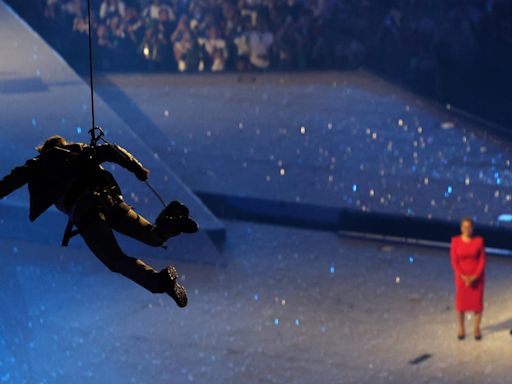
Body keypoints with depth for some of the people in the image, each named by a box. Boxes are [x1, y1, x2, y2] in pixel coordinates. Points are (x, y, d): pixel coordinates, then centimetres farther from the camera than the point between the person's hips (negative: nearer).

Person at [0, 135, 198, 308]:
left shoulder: (41, 164, 24)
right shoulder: (80, 151, 32)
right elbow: (111, 150, 20)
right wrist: (137, 168, 22)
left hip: (83, 209, -4)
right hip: (111, 198, 4)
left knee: (116, 260, -13)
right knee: (154, 236, 11)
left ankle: (158, 280, -40)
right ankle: (169, 221, -25)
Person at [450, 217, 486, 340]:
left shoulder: (479, 240, -8)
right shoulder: (455, 241, -9)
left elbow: (482, 260, -6)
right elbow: (454, 261, -8)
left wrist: (475, 277, -15)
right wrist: (463, 277, -16)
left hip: (476, 277, 0)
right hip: (462, 276, 0)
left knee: (478, 302, 5)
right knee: (461, 302, 4)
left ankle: (477, 329, 21)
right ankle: (461, 329, 20)